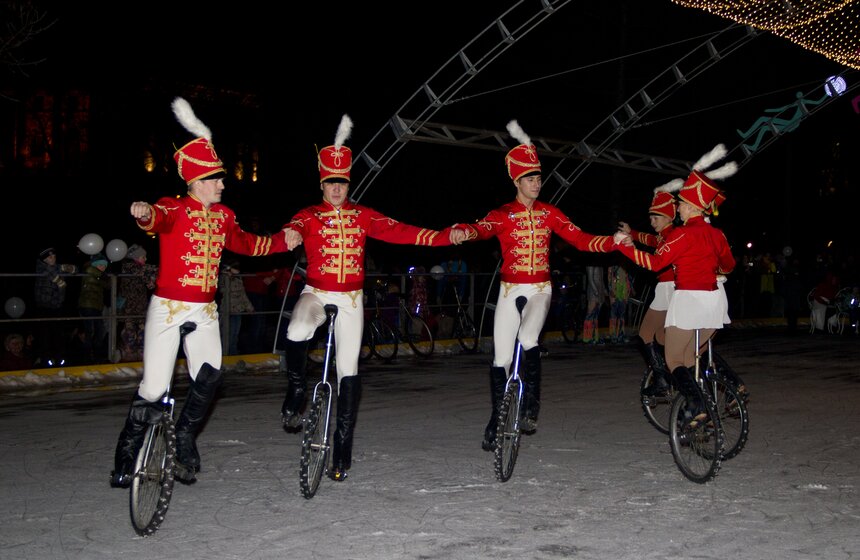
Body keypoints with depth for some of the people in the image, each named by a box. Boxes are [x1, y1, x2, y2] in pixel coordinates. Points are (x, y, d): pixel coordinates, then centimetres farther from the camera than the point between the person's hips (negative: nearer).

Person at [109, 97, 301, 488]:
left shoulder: (223, 215, 9)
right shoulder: (174, 209, -11)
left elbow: (244, 243, 26)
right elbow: (159, 219, -34)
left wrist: (281, 242, 18)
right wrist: (145, 213, -57)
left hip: (204, 311, 5)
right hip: (168, 307, -5)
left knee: (209, 375, -14)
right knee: (154, 388, -4)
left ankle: (185, 435, 9)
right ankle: (126, 457, 14)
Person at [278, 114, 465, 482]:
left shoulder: (363, 216, 4)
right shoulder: (309, 216, 0)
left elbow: (399, 231, -7)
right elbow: (291, 231, -19)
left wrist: (445, 237, -20)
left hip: (350, 299, 2)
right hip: (316, 293, -2)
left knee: (348, 371, 0)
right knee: (296, 332, -34)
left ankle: (342, 447, 11)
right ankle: (296, 390, -5)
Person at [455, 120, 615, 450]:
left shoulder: (549, 213, 4)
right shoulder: (502, 214, -3)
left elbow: (581, 240, -2)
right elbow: (482, 229, -24)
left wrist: (614, 241, -18)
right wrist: (464, 233, -48)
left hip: (540, 290, 0)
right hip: (510, 290, 0)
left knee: (528, 338, -30)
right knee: (501, 357, 2)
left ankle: (531, 406, -14)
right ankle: (496, 420, 20)